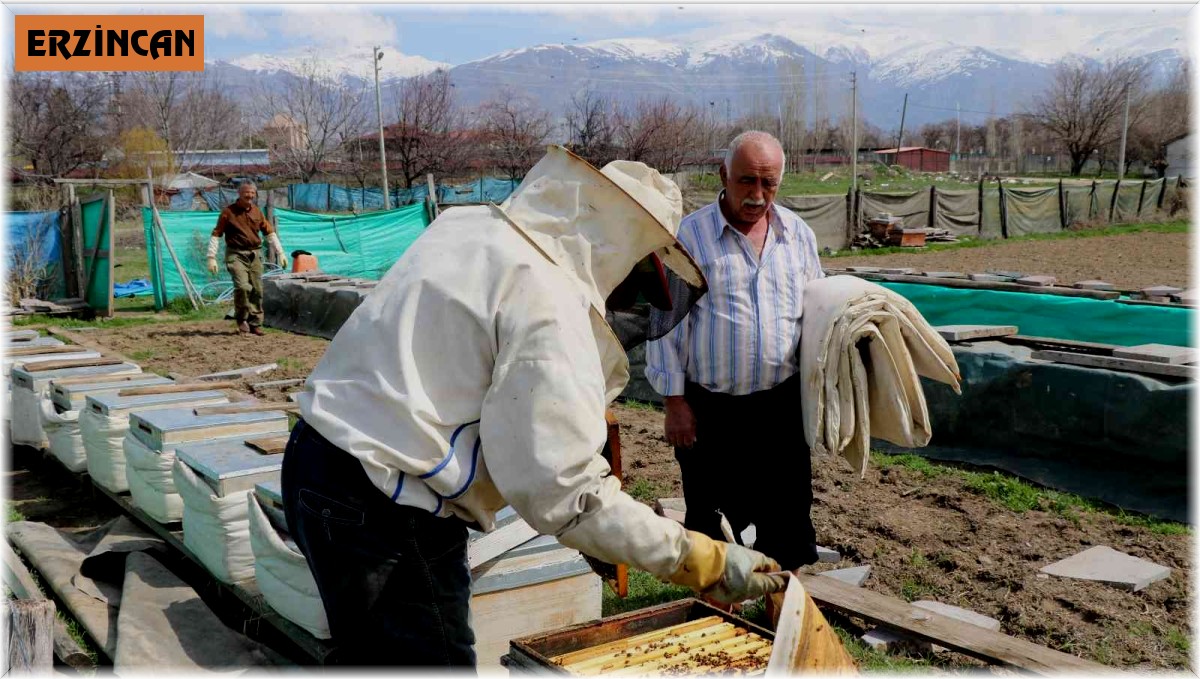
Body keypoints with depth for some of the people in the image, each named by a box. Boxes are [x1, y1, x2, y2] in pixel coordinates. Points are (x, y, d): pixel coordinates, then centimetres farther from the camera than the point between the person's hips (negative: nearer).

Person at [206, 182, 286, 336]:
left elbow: (270, 232, 17)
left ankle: (255, 323, 14)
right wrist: (211, 258, -8)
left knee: (257, 290, 3)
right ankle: (242, 319, 1)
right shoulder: (228, 211, -3)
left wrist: (280, 253, 13)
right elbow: (216, 235, -3)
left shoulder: (257, 212, 10)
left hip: (254, 254, 5)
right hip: (236, 254, -5)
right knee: (242, 286, -19)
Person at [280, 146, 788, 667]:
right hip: (380, 512, -9)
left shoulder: (467, 226, 6)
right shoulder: (547, 300, -20)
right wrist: (703, 563, -17)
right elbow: (564, 494, -24)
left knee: (376, 659, 23)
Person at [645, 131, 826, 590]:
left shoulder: (798, 234, 6)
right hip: (710, 409, -3)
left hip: (781, 403, 3)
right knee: (711, 517, 9)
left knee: (787, 512, 12)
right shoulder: (689, 235, -6)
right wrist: (674, 402, -7)